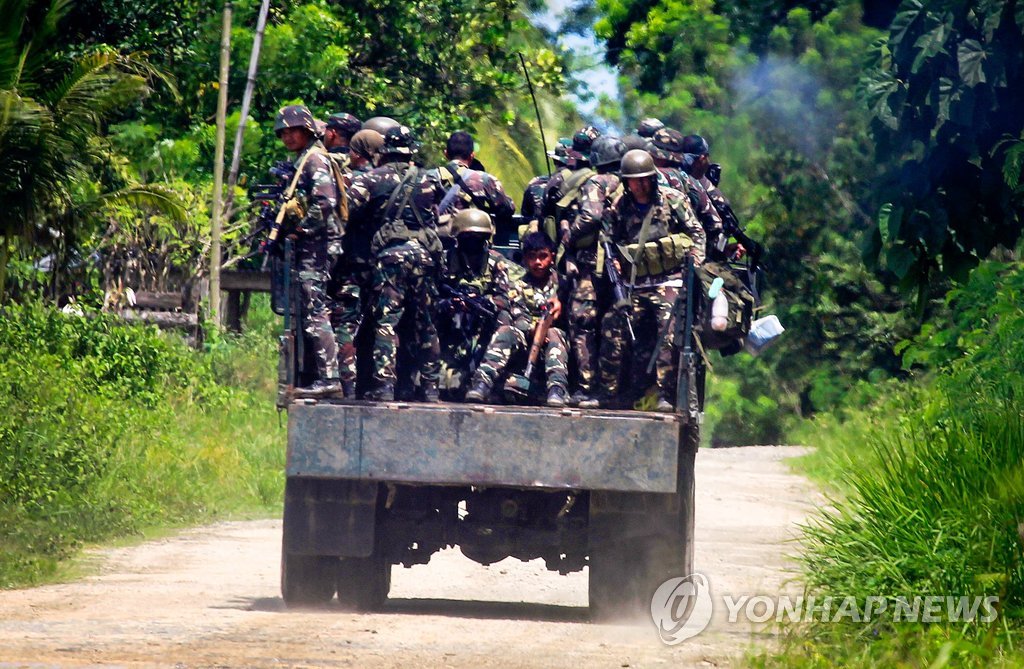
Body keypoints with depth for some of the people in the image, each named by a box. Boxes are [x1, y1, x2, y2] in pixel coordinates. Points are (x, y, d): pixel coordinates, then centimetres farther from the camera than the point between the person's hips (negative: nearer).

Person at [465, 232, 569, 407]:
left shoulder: (558, 281, 12)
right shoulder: (520, 286, 11)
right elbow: (519, 318, -3)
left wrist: (560, 304, -14)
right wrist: (532, 329, -25)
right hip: (526, 337, 1)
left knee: (554, 334, -34)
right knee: (505, 332, -28)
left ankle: (557, 389, -53)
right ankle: (483, 382, -44)